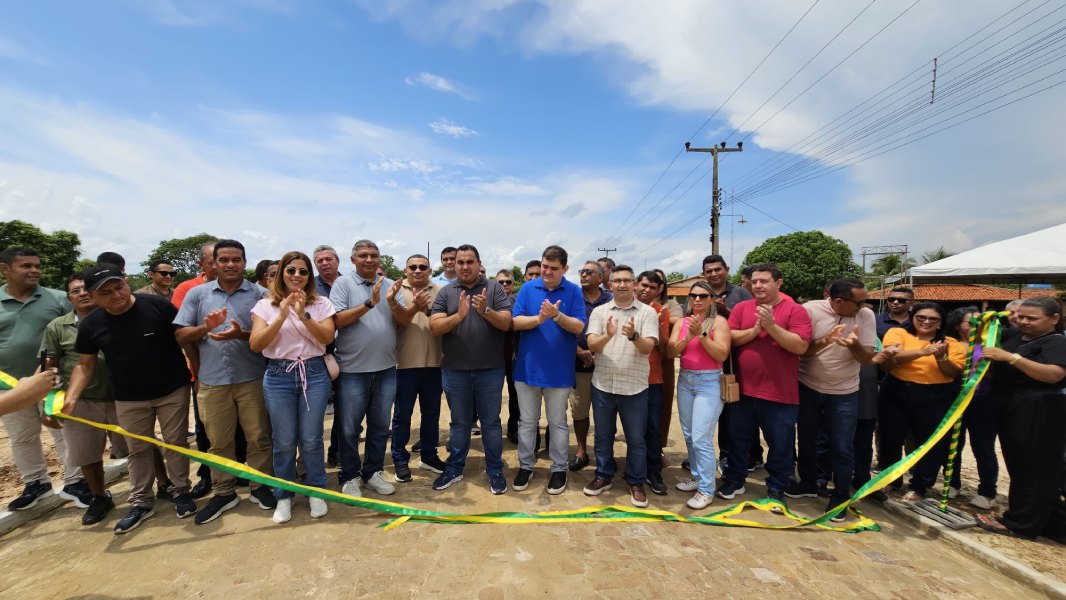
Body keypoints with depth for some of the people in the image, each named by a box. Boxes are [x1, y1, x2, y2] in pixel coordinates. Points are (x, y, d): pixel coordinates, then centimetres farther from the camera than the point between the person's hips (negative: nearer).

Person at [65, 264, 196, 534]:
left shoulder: (157, 306, -14)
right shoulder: (90, 324, -4)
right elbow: (85, 365, 5)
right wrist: (71, 397, -8)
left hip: (173, 390, -3)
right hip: (129, 399, 3)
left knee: (176, 443, 8)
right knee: (138, 450, 13)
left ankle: (181, 491, 24)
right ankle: (141, 502, 26)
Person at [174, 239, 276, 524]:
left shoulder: (259, 294, 0)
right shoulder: (197, 294, 6)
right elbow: (181, 336, 5)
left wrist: (241, 334, -20)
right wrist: (205, 327, -14)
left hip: (252, 379, -2)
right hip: (212, 380, 2)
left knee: (258, 437, 8)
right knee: (219, 441, 13)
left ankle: (260, 486, 24)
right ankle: (223, 493, 29)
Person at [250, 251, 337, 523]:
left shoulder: (321, 303, 4)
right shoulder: (265, 305, 3)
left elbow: (327, 337, -8)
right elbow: (255, 344, -5)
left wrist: (303, 315, -21)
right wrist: (282, 316, -17)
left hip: (314, 373, 0)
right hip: (278, 375, 0)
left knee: (311, 439, 3)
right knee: (284, 441, 5)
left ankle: (315, 492, 23)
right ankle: (284, 496, 25)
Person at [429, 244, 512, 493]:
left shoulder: (495, 289, -1)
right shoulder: (446, 292, 2)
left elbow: (506, 323, -8)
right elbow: (435, 327, -6)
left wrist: (486, 311, -27)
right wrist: (458, 316, -23)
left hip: (490, 370, -1)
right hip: (455, 370, 1)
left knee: (491, 422, 10)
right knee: (459, 423, 16)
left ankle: (495, 471, 24)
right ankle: (454, 469, 31)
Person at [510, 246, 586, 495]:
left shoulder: (574, 291, -4)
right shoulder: (528, 288, 0)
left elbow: (579, 327, -10)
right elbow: (515, 322, -5)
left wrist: (557, 315, -25)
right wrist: (538, 318, -22)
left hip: (559, 370, -1)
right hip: (528, 367, 2)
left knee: (558, 422, 12)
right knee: (527, 421, 13)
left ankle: (559, 469, 27)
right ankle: (525, 466, 29)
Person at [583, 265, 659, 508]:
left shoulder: (647, 312, -2)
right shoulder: (599, 311, 3)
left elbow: (648, 347, -13)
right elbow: (592, 345, -8)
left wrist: (633, 336, -33)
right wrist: (607, 335, -28)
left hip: (635, 387, -2)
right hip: (603, 385, 2)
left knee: (636, 439, 9)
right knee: (603, 436, 15)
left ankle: (636, 483, 27)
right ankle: (603, 476, 33)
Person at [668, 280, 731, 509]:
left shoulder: (718, 321, -5)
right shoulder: (682, 322, 7)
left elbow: (722, 354, -14)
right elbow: (671, 352, 0)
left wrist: (701, 334, -20)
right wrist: (688, 337, -15)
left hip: (708, 382, -5)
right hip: (684, 380, 5)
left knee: (701, 439, -7)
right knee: (689, 436, 14)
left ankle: (706, 489, 6)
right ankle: (697, 477, 30)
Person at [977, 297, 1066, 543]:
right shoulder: (1013, 335, 12)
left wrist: (1011, 357, -30)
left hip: (1039, 418, -8)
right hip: (1010, 412, 8)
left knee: (1033, 469, 1)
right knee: (1018, 465, 14)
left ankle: (1019, 523, 11)